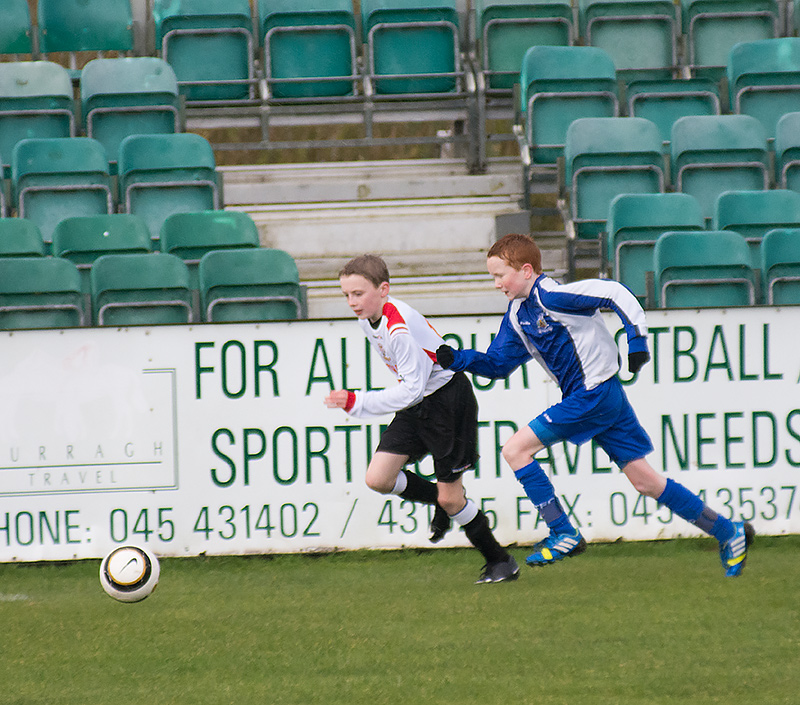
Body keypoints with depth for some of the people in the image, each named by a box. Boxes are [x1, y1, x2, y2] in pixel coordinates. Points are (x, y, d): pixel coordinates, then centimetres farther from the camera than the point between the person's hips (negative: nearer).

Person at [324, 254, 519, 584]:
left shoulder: (399, 329, -29)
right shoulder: (368, 318, 0)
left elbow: (411, 390, -30)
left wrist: (356, 402, -31)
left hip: (448, 400, -9)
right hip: (415, 406, 9)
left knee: (450, 497, -4)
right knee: (378, 478, -6)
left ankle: (500, 560, 16)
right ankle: (442, 501, 20)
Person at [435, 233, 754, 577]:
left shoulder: (551, 296, -16)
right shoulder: (517, 314, 12)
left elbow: (615, 293, -19)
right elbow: (497, 364, 19)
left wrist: (637, 339, -23)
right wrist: (456, 359, 4)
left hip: (594, 392, -9)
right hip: (590, 397, 9)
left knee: (515, 449, -11)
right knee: (645, 481, 10)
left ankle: (563, 535, -7)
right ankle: (728, 532, 15)